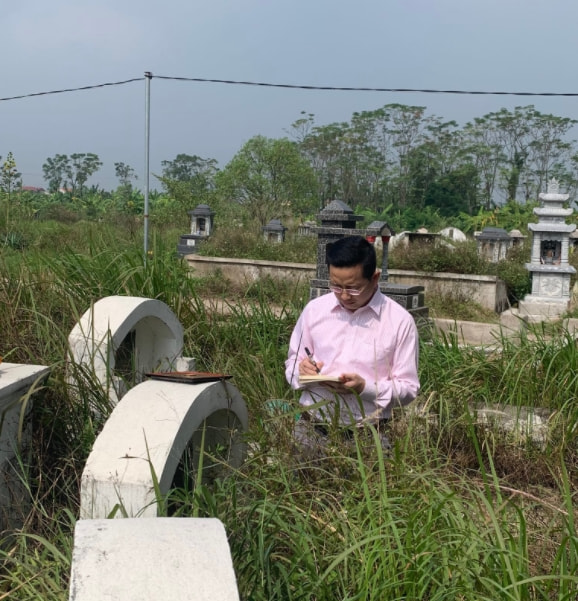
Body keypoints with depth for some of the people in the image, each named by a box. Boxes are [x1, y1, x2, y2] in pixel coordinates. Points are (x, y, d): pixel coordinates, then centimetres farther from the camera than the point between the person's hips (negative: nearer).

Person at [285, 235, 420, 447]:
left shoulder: (400, 320, -3)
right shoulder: (314, 309, 5)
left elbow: (408, 389, -1)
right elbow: (292, 362, 15)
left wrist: (365, 387, -16)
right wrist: (302, 370, -7)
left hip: (368, 432, -2)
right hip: (313, 424, 2)